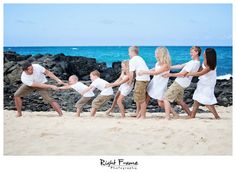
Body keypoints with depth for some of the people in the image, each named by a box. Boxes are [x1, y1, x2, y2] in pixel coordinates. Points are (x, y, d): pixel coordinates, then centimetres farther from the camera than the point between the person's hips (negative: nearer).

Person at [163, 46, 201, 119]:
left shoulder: (194, 63, -18)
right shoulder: (193, 62, 13)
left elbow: (183, 74, -20)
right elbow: (180, 66, 16)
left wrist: (170, 74, -15)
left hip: (179, 83, -10)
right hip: (181, 84, 10)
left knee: (166, 98, -8)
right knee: (180, 101, 20)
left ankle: (167, 117, -12)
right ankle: (191, 115, 24)